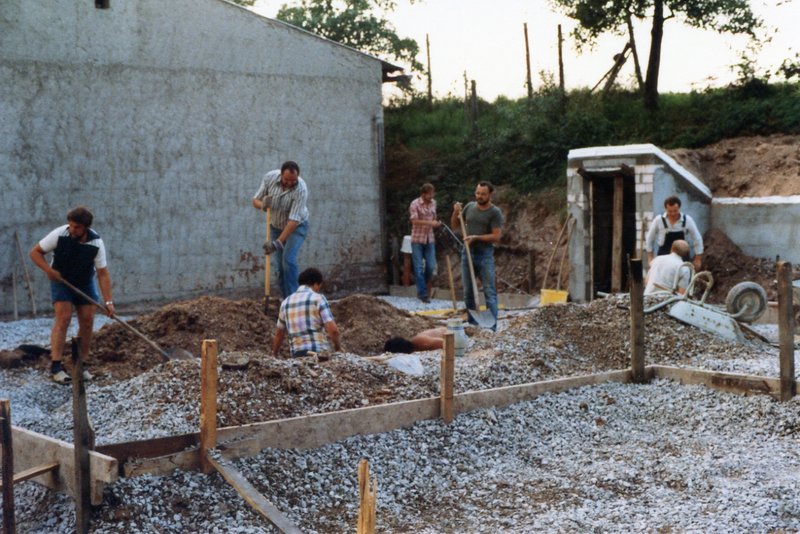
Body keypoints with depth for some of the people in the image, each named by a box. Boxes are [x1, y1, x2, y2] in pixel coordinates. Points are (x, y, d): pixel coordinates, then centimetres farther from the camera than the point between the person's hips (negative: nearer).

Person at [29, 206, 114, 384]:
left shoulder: (96, 243, -22)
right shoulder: (59, 234, -25)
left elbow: (103, 273, -19)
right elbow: (35, 252, -13)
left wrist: (108, 301, -25)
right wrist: (48, 270, -29)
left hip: (85, 283, 2)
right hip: (61, 281, -2)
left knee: (87, 321, -3)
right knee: (63, 318, -16)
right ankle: (56, 366, -16)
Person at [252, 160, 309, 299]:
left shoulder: (301, 190, -32)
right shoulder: (270, 177, -18)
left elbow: (294, 220, -32)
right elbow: (255, 200, -8)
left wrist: (278, 242, -36)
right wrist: (262, 204, -33)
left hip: (296, 226, -4)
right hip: (276, 226, 4)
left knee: (289, 260, -21)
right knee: (280, 265, 1)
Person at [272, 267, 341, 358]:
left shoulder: (286, 302, 16)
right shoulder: (318, 298, 1)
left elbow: (279, 334, 26)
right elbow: (333, 330, -7)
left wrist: (274, 355, 39)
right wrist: (338, 347, 10)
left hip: (297, 355, 5)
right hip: (320, 352, -4)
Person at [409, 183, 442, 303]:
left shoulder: (433, 203, 7)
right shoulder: (415, 204, -12)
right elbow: (414, 221, -22)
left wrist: (436, 223, -3)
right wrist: (430, 223, -31)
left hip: (430, 239, 5)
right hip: (417, 239, -5)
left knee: (431, 266, 2)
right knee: (419, 267, -2)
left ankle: (422, 290, 22)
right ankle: (422, 293, 3)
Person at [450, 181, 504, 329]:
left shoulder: (495, 212, -7)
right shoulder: (469, 207, 7)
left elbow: (496, 237, -13)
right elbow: (454, 225, 15)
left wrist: (476, 237, -20)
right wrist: (456, 212, -4)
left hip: (485, 255, -5)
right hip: (467, 253, 5)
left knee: (489, 292, -6)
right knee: (468, 292, 10)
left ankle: (491, 327, -7)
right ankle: (472, 324, 21)